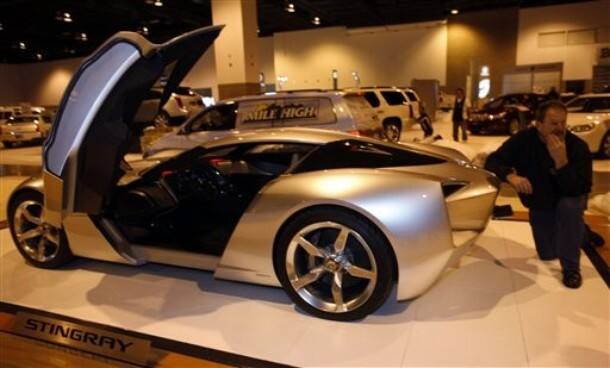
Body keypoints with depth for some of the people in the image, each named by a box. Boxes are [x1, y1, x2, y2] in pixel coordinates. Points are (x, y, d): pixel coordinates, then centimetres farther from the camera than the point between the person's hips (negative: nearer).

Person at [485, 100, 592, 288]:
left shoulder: (578, 146, -25)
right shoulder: (523, 140, -20)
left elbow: (580, 189, -32)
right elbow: (492, 161, -25)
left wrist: (561, 161, -45)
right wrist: (511, 176, -45)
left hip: (568, 200, -2)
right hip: (539, 205, 2)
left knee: (568, 207, -39)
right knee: (547, 255, 5)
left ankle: (571, 268, -21)